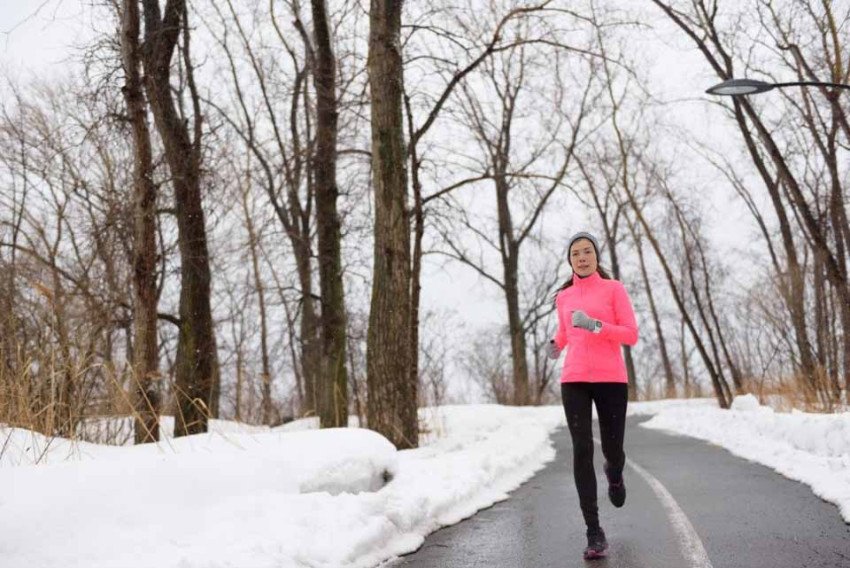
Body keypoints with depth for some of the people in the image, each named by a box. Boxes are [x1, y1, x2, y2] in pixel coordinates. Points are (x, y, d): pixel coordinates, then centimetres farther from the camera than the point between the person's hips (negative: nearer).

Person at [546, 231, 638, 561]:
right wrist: (556, 345, 8)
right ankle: (594, 533, -6)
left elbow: (631, 335, -4)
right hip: (574, 381, 2)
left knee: (612, 450, 4)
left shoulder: (613, 288, 3)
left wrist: (594, 325, -18)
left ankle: (614, 474, 46)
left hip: (611, 379, -2)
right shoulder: (563, 297, 13)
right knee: (582, 452, -9)